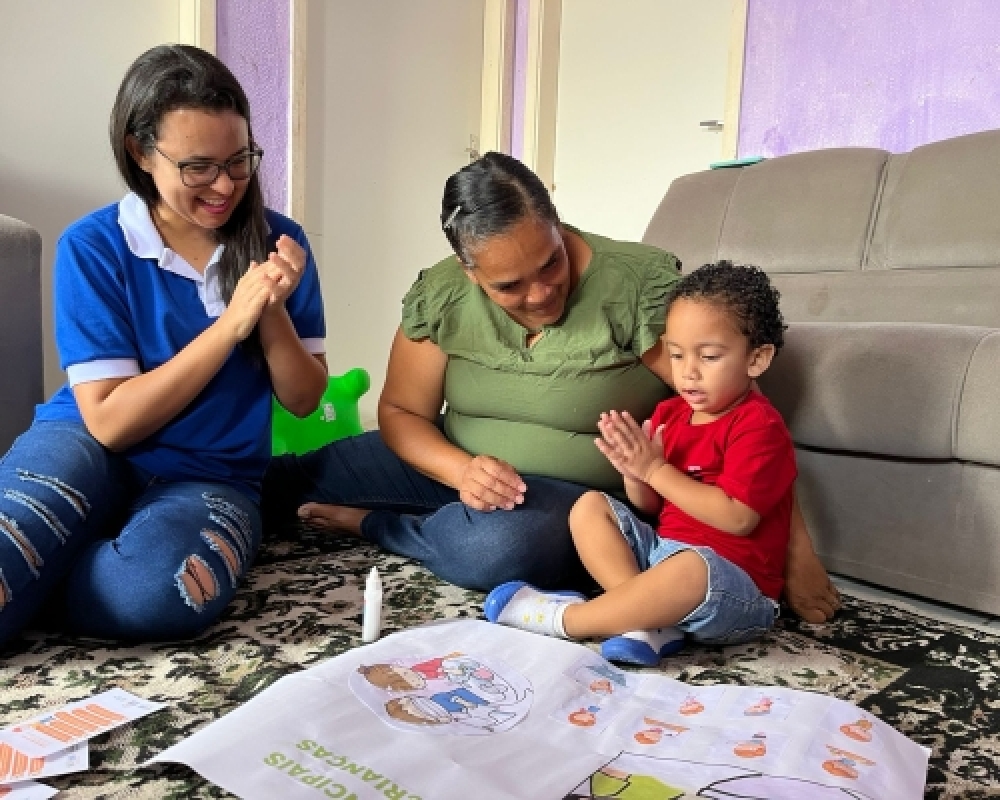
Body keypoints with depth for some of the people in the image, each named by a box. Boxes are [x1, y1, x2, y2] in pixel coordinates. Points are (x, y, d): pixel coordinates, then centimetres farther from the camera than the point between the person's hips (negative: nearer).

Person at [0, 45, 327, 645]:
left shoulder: (278, 242, 0)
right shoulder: (92, 247, -6)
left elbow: (304, 399, 1)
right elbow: (109, 421, -12)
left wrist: (271, 313, -18)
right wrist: (230, 324, -20)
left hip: (212, 477, 2)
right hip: (88, 450, -1)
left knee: (158, 591, -33)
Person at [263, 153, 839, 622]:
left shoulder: (639, 284, -19)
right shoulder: (440, 296, -8)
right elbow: (401, 412, -1)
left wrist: (797, 549, -19)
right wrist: (462, 470, -22)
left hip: (580, 494, -1)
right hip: (455, 464, 3)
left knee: (501, 547, -37)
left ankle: (370, 523, -9)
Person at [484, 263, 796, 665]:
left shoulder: (758, 426, -14)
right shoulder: (670, 413, 8)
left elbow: (738, 518, -23)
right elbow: (650, 505, 11)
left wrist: (655, 469, -20)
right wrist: (634, 472, -13)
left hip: (736, 586, -8)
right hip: (662, 549, 8)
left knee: (691, 568, -40)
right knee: (589, 507, -2)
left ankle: (563, 618, -21)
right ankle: (650, 622, -20)